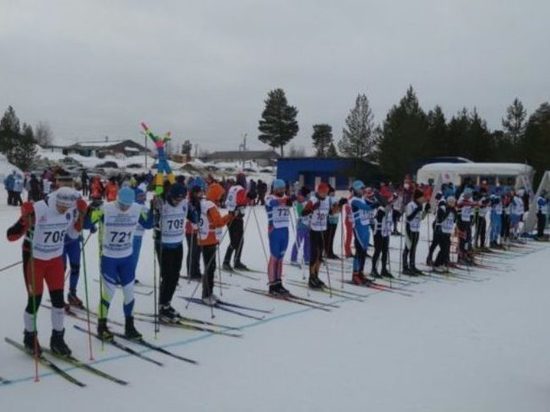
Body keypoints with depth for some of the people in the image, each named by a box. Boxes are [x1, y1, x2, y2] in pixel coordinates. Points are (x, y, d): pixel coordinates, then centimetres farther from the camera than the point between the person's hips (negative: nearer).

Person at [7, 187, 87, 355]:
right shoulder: (37, 210, -28)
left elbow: (79, 227, 9)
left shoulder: (71, 211, -13)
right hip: (34, 258, -4)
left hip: (55, 258, 4)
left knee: (58, 299, 5)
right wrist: (24, 220, -43)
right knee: (35, 300, 3)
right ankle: (30, 337, 27)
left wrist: (82, 213, -10)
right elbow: (12, 236, -26)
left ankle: (57, 338, 22)